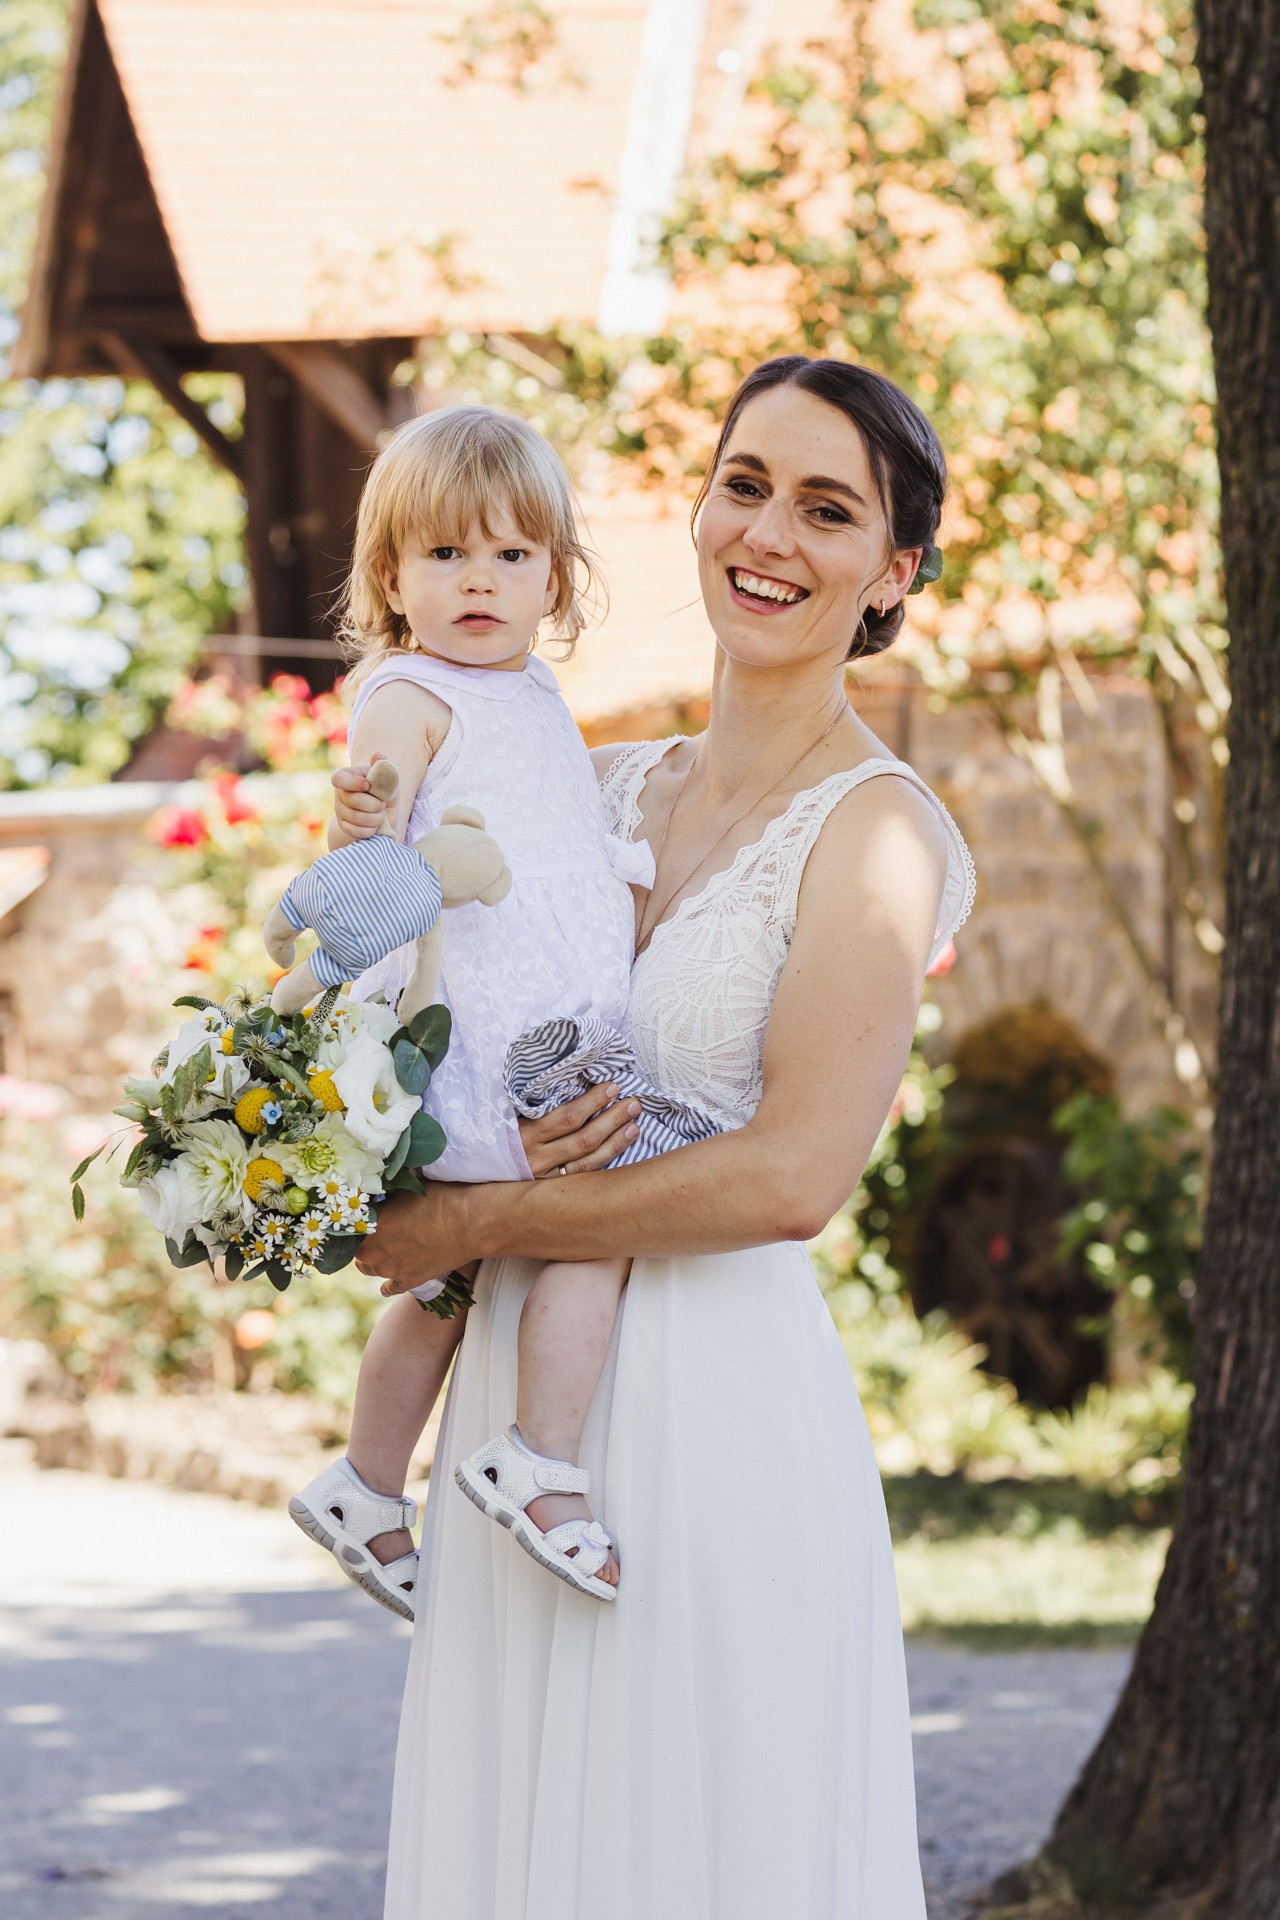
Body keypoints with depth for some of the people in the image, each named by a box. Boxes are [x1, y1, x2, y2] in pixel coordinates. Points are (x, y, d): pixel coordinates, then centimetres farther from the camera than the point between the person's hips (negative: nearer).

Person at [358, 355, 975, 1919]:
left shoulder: (877, 832, -9)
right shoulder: (607, 790, 12)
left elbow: (792, 1176, -17)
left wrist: (461, 1224, -11)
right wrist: (497, 1140, -8)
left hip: (721, 1404, -7)